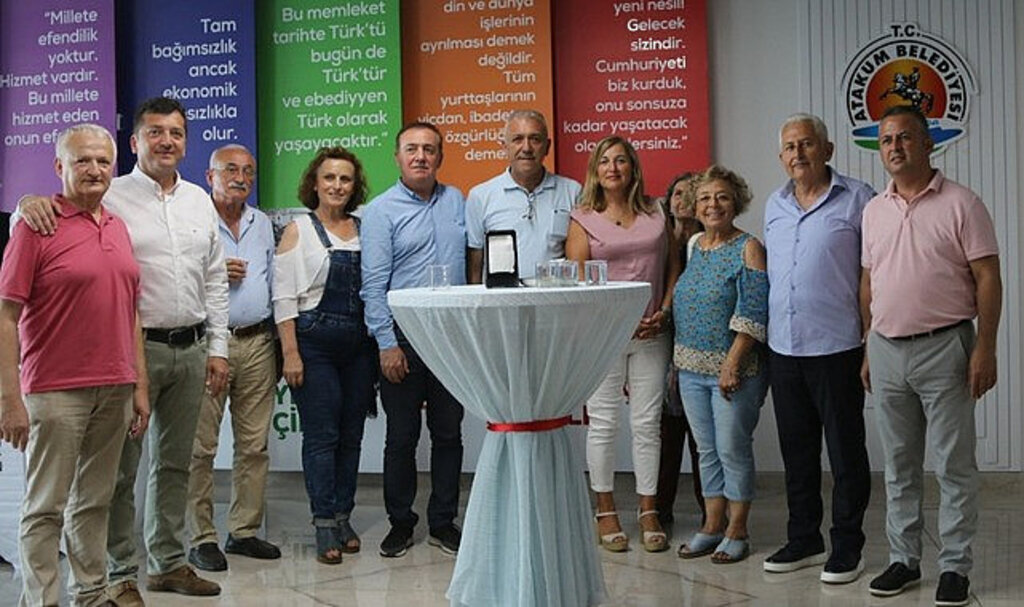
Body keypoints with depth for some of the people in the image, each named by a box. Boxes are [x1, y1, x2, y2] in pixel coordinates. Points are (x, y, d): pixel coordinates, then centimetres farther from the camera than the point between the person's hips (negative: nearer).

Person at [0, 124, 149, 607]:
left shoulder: (118, 227, 12)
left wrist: (140, 387, 12)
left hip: (115, 390, 6)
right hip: (55, 391, -6)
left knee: (95, 503, 14)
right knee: (46, 508, 2)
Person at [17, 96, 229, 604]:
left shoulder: (200, 200, 12)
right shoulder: (110, 198, -4)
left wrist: (217, 348, 10)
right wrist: (32, 202, -27)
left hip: (191, 348, 5)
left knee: (174, 462, 15)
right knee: (122, 466, 1)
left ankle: (168, 562, 27)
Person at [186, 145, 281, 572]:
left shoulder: (263, 224, 17)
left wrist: (279, 343, 15)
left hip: (257, 342, 6)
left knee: (254, 444, 8)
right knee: (201, 447, -2)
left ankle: (244, 531, 18)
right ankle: (202, 538, 7)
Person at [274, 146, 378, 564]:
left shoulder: (364, 229, 10)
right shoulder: (298, 231, -1)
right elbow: (284, 298, -6)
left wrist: (379, 342, 6)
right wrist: (290, 353, -12)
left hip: (359, 344, 4)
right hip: (314, 342, -4)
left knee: (351, 435, 8)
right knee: (321, 435, -3)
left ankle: (343, 517, 19)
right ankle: (325, 525, 4)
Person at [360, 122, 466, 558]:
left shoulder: (456, 201, 10)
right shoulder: (381, 210, -3)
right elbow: (373, 283, -7)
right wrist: (387, 344, -13)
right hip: (404, 335, -4)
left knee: (449, 433, 10)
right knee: (402, 436, 5)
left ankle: (443, 522, 21)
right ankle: (400, 523, 19)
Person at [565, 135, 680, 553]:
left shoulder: (655, 216, 12)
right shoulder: (583, 219, 3)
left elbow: (674, 267, 13)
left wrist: (664, 312, -3)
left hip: (650, 334, 2)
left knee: (648, 423, 5)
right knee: (603, 423, 2)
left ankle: (648, 509, 15)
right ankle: (605, 510, 14)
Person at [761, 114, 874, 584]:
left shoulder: (857, 199, -5)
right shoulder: (774, 206, 13)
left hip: (836, 347, -6)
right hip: (783, 348, 6)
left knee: (845, 452, 4)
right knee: (796, 451, 14)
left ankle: (847, 548, 16)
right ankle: (803, 540, 27)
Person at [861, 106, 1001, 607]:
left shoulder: (960, 203, -4)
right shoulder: (874, 210, 11)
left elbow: (988, 279, -7)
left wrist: (984, 349, -14)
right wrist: (869, 349, 12)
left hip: (943, 348, -5)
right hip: (887, 351, 5)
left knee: (954, 465, 2)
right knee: (898, 466, 12)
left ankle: (954, 566, 12)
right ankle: (904, 559, 23)